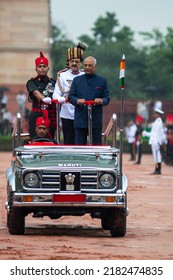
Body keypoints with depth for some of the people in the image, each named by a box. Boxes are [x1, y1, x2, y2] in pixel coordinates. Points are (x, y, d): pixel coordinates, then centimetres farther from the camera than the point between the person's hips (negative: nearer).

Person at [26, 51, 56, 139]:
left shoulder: (53, 82, 13)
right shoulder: (32, 82, 4)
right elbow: (36, 92, -16)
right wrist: (44, 99, -35)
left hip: (50, 116, 2)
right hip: (36, 115, -2)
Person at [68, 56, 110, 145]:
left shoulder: (102, 81, 9)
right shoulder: (77, 80, 11)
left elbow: (107, 98, 6)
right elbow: (70, 97, 6)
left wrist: (101, 101, -17)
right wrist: (77, 101, -16)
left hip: (96, 120, 0)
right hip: (80, 120, 0)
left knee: (97, 145, 2)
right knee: (79, 145, -1)